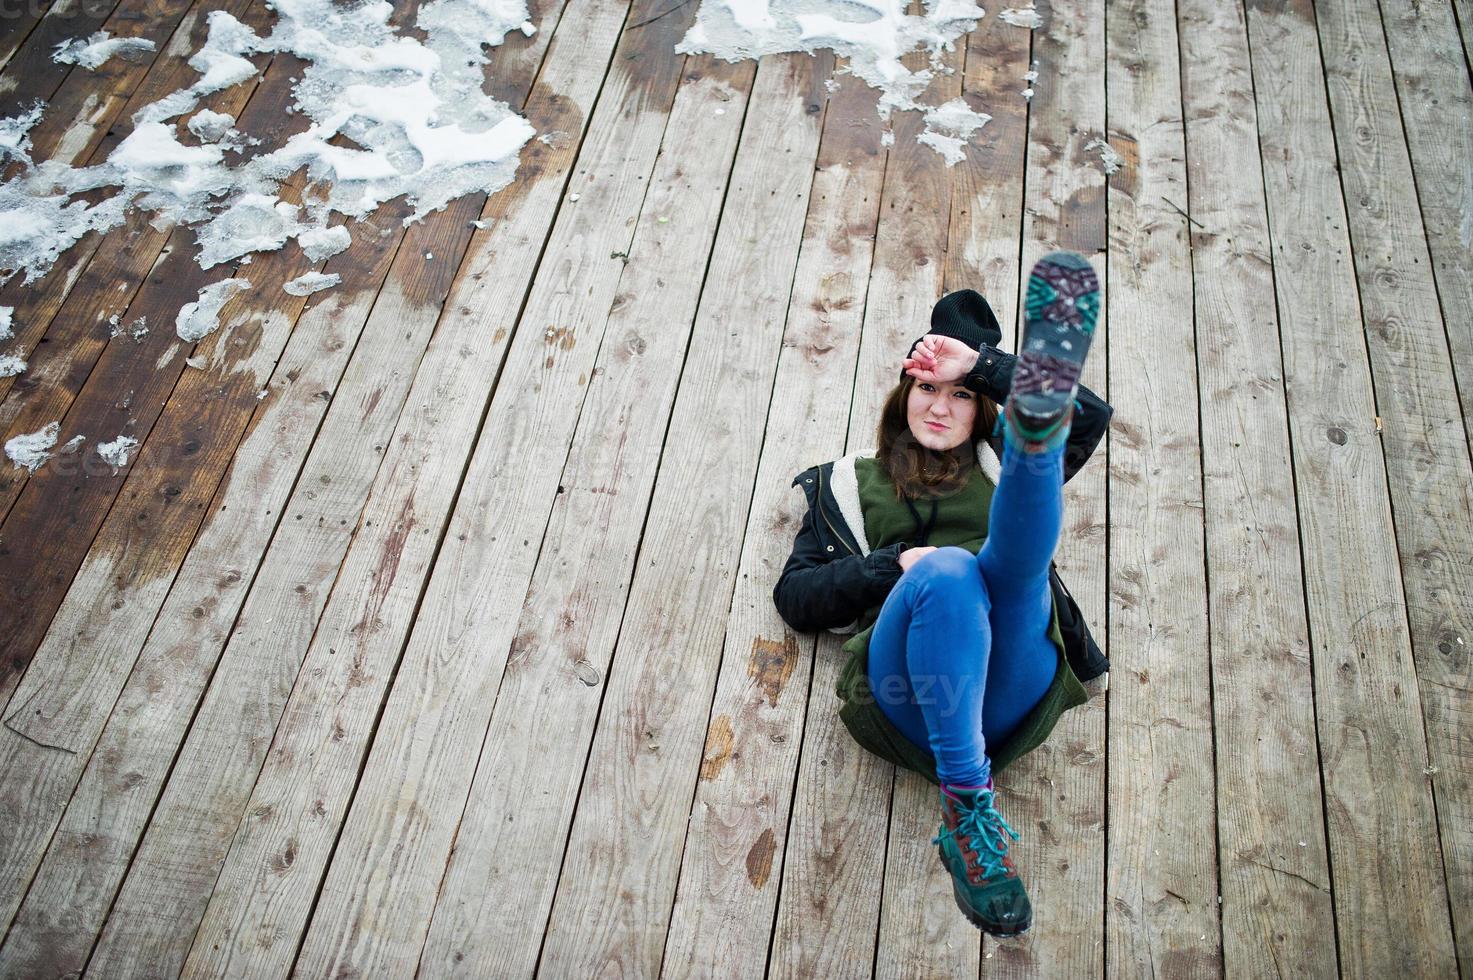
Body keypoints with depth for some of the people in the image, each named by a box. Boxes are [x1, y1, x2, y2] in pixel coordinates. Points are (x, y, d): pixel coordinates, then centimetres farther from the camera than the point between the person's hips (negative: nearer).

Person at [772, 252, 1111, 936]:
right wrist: (896, 564, -1)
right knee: (947, 569, -34)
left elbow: (1093, 416, 15)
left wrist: (980, 364, 9)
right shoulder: (848, 486, 27)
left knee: (1011, 554, -28)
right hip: (907, 696, -1)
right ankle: (967, 810, -44)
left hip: (1012, 687, 2)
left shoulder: (997, 465, 31)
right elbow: (793, 597, 15)